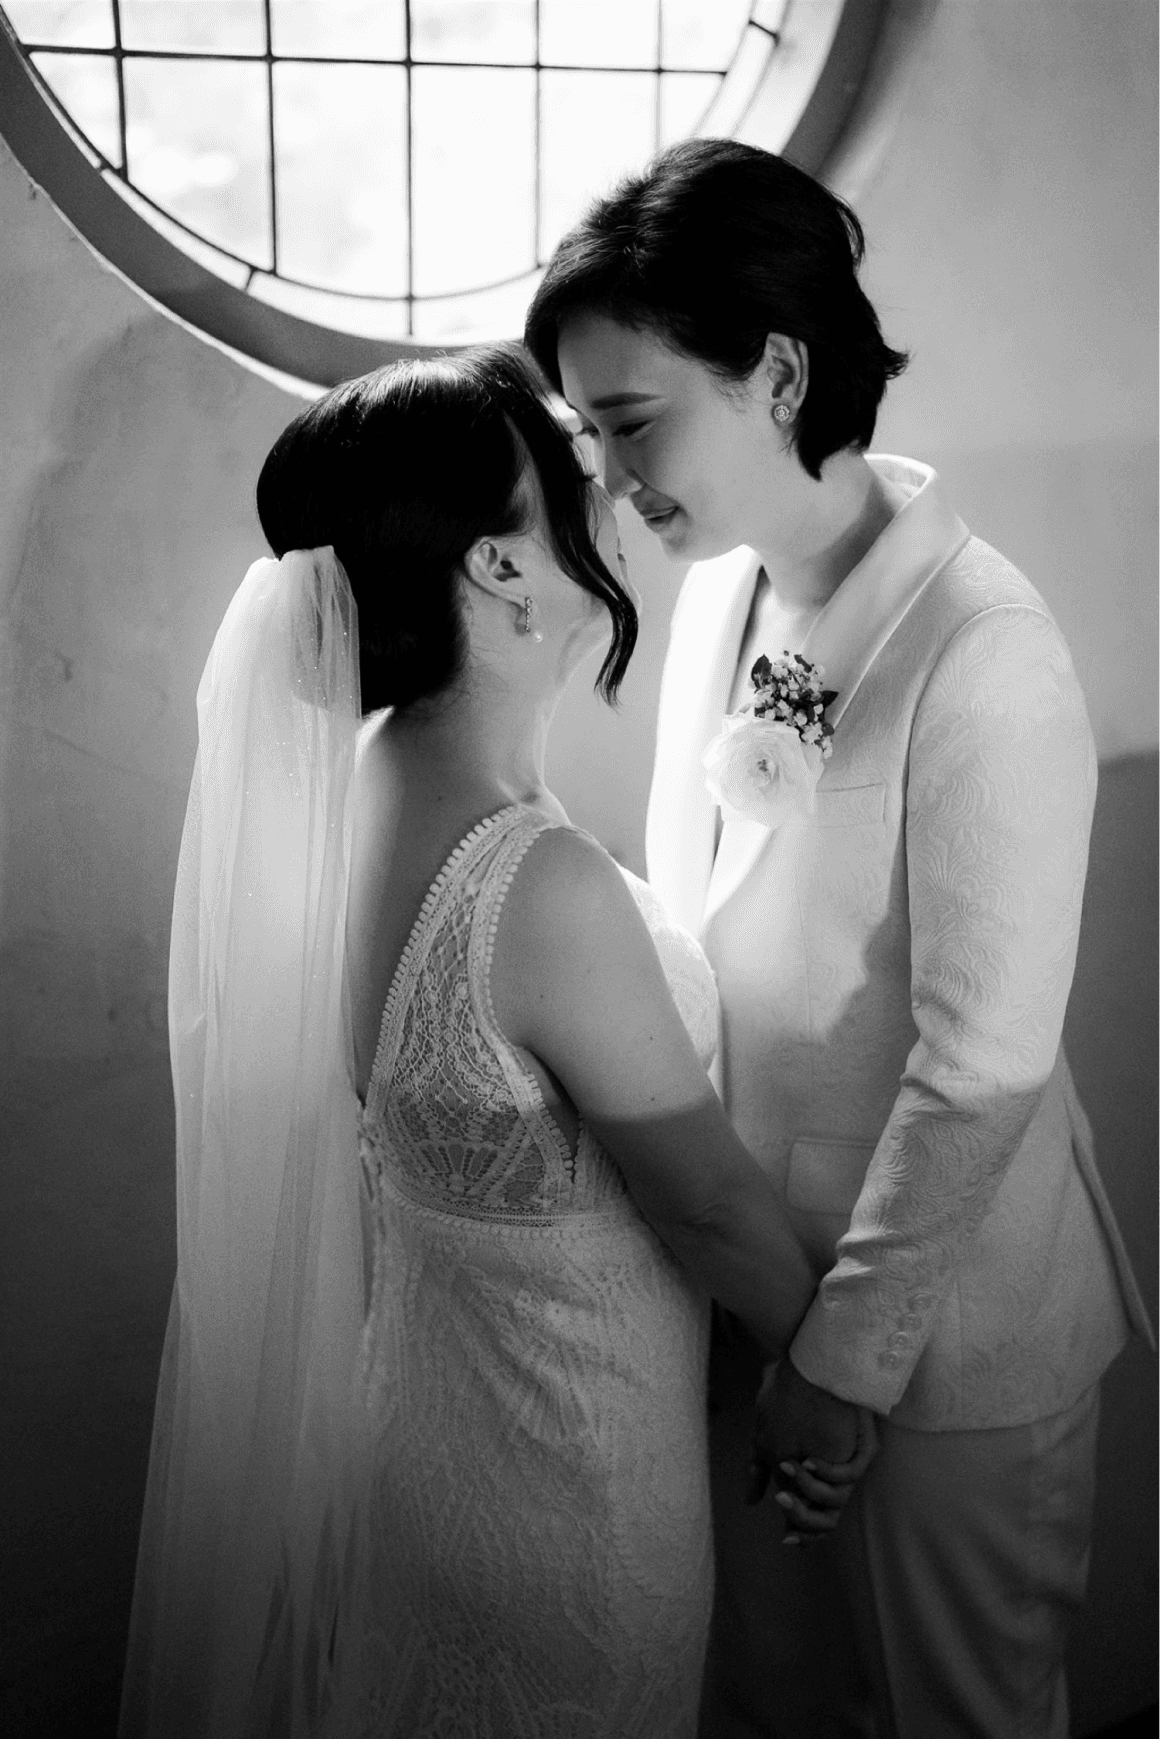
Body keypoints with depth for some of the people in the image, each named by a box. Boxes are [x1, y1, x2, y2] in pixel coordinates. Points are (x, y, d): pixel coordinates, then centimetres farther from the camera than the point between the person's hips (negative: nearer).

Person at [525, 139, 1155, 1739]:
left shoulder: (984, 660, -25)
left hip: (945, 1309, -6)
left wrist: (850, 1352, -14)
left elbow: (983, 1069, -22)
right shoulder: (720, 588, -2)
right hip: (749, 1259, 6)